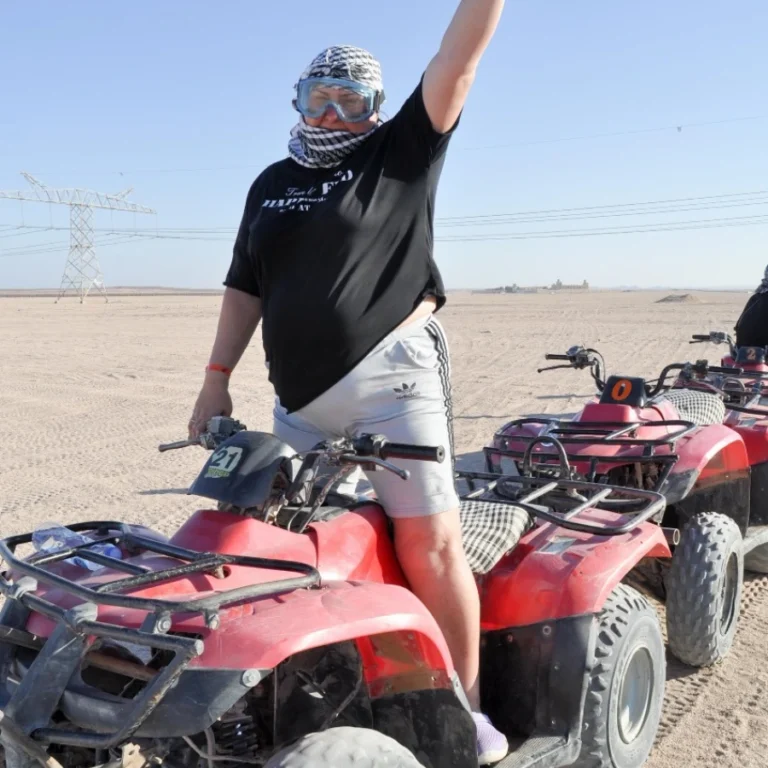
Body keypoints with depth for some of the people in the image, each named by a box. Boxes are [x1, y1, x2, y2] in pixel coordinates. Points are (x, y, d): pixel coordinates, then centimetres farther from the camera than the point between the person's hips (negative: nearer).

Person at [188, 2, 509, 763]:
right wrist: (216, 378, 12)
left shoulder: (400, 153, 6)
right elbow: (245, 287, 18)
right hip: (299, 398, 6)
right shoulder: (271, 184, 19)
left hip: (389, 377, -5)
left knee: (429, 541, -7)